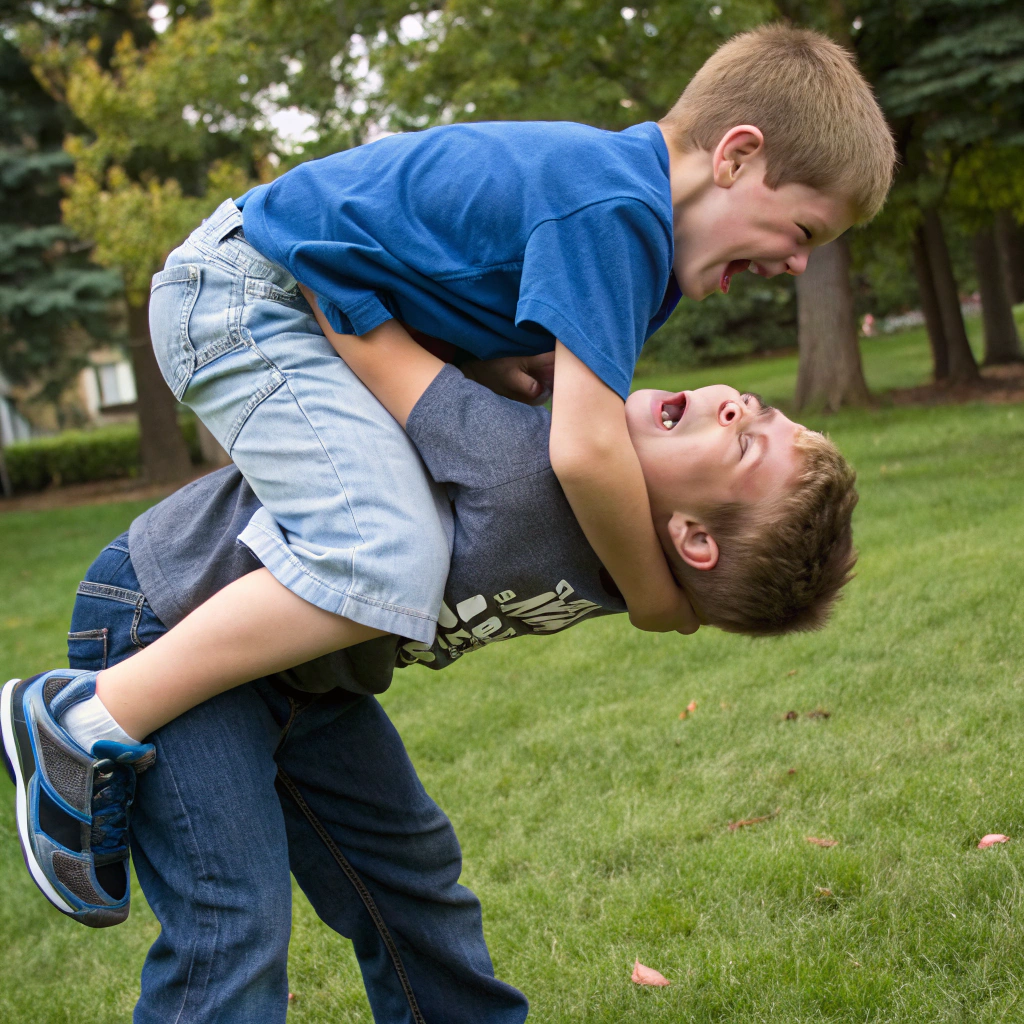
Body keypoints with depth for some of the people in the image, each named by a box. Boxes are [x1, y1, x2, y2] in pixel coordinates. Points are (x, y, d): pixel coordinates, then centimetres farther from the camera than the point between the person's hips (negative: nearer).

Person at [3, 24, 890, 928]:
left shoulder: (622, 189, 8)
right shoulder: (617, 208, -23)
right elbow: (585, 450, -29)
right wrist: (654, 597, -15)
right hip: (242, 299, -10)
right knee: (389, 563, -26)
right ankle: (91, 724, -18)